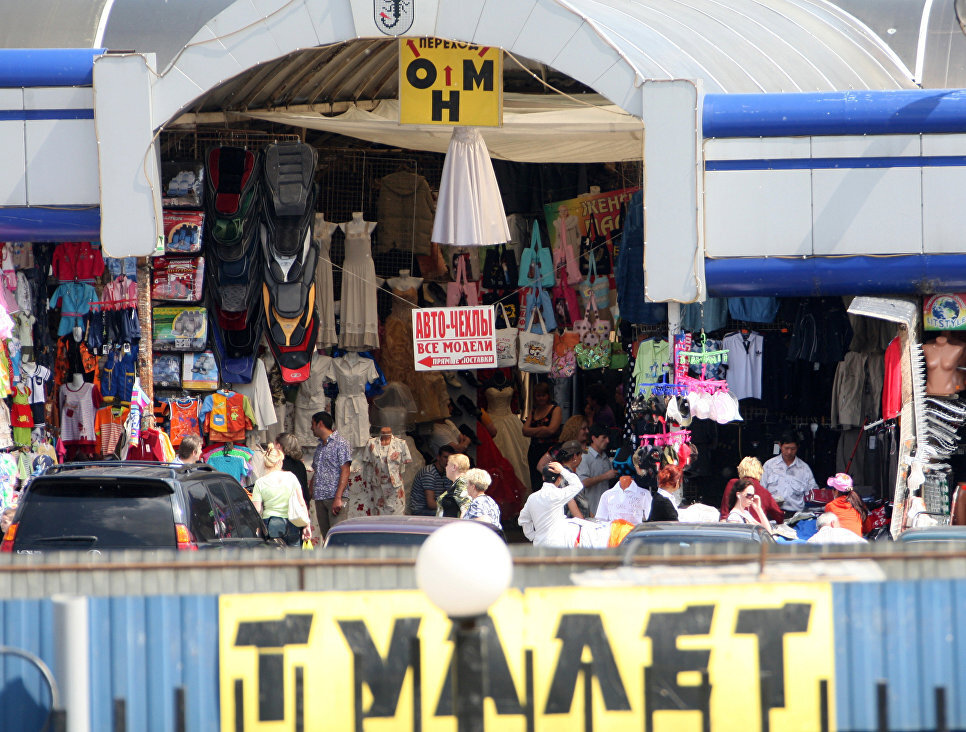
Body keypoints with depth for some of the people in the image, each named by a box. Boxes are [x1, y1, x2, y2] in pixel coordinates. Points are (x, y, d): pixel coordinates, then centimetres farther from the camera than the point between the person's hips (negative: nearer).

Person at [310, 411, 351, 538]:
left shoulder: (340, 443, -3)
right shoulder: (320, 446, 21)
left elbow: (345, 472, -11)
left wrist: (338, 498, -19)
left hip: (334, 497, -8)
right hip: (319, 498, 8)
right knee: (325, 536, 4)